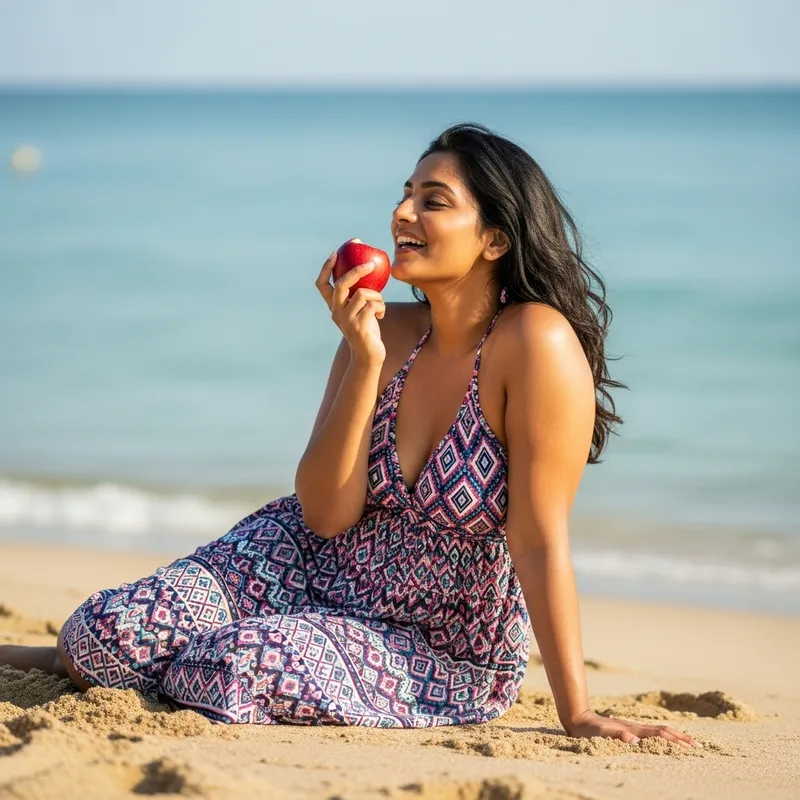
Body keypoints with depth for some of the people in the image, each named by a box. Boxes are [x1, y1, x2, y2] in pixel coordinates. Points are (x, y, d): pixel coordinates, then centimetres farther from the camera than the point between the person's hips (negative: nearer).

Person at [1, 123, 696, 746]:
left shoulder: (537, 342, -23)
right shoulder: (387, 330, -5)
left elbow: (540, 541, -21)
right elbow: (326, 513, -11)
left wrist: (578, 712, -20)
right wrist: (365, 361, -21)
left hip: (444, 658, -4)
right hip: (312, 563, 4)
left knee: (234, 669, -30)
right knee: (108, 633, -19)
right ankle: (70, 655, 18)